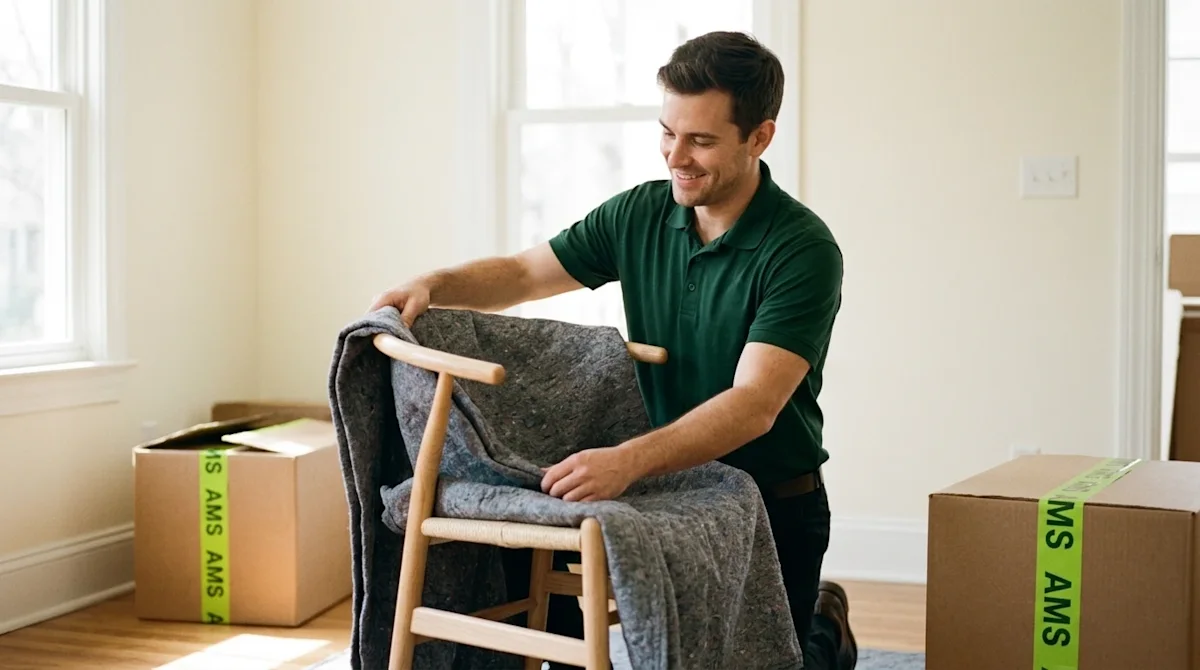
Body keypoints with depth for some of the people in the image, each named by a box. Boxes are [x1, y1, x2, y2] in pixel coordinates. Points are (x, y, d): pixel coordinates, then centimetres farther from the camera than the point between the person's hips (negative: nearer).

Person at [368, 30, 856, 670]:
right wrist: (434, 285, -17)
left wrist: (628, 460, -46)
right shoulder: (638, 215, -3)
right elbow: (522, 273, 5)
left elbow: (753, 406, -32)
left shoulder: (803, 250, -22)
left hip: (774, 509, -4)